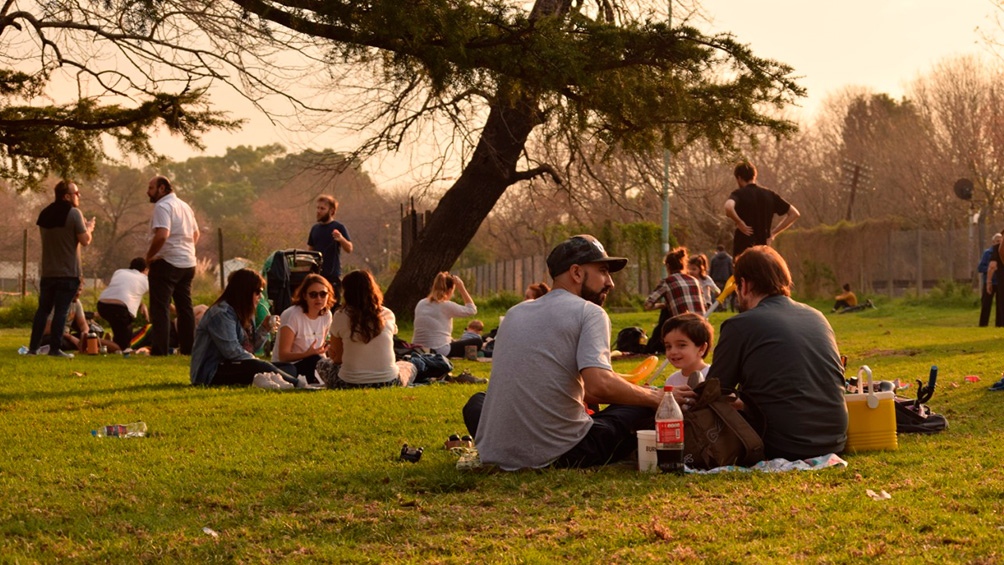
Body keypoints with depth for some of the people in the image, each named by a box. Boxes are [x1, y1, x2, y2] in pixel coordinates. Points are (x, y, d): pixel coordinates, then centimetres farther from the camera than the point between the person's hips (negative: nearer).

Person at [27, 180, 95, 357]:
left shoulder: (45, 214, 10)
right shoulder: (74, 213, -11)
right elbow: (85, 240, -14)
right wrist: (89, 228, 7)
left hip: (47, 271, 6)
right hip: (68, 272, -6)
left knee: (43, 309, 10)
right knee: (61, 310, -4)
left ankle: (33, 347, 8)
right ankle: (55, 348, -6)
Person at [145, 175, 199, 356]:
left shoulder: (163, 206, -13)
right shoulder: (184, 206, 16)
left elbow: (162, 235, -26)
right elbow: (196, 234, 24)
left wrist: (148, 256, -15)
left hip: (167, 262, -9)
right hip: (188, 263, 9)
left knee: (160, 308, -5)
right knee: (184, 307, 14)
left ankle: (160, 350, -9)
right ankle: (188, 348, 16)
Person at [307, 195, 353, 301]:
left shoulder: (338, 228, -3)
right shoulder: (315, 228, 13)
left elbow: (349, 249, -13)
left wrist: (341, 239, -33)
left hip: (333, 276, -5)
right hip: (316, 274, 5)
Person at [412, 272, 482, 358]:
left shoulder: (420, 304, 8)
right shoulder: (447, 305, -9)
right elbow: (472, 310, 2)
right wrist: (461, 288, 2)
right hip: (440, 352, -7)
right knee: (477, 341, 8)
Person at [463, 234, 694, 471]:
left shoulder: (515, 313, 15)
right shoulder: (590, 312, -4)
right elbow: (599, 385, -19)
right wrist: (656, 397, -5)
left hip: (497, 453, 3)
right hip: (559, 455, -3)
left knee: (477, 401, 36)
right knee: (648, 408, 14)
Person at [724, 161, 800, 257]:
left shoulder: (738, 194, -5)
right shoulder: (769, 194, 9)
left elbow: (728, 207, -30)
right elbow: (794, 213, 11)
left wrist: (740, 223, -15)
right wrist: (774, 232, 8)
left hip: (743, 247, -5)